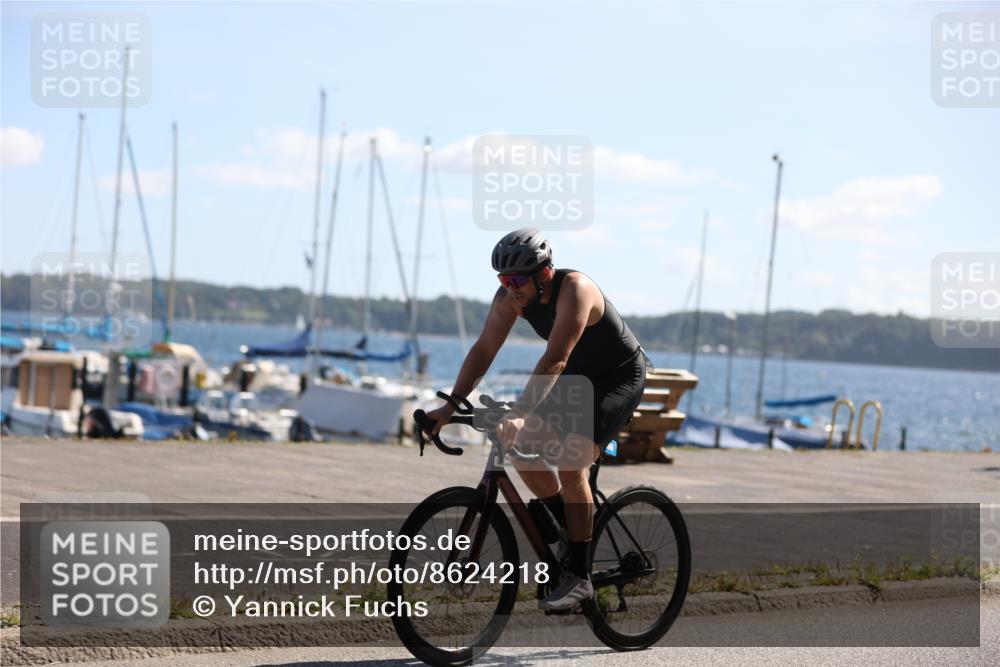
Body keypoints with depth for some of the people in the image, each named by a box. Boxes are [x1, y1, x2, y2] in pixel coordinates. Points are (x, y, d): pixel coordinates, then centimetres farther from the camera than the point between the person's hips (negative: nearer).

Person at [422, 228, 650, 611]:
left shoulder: (574, 289, -32)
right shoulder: (510, 296, -11)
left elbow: (555, 360, -41)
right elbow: (484, 350, -10)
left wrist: (517, 415, -48)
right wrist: (451, 405, -20)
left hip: (620, 379, -8)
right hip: (577, 379, 8)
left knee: (571, 463, -22)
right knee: (521, 447, -5)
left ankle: (579, 576, -15)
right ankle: (571, 526, 16)